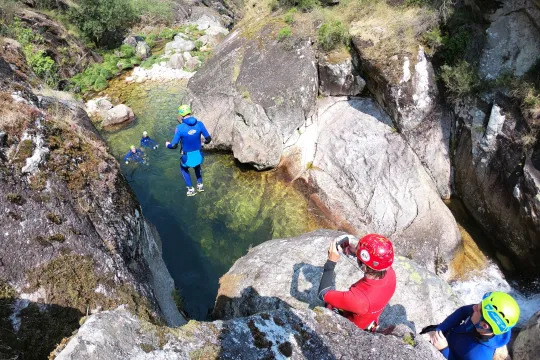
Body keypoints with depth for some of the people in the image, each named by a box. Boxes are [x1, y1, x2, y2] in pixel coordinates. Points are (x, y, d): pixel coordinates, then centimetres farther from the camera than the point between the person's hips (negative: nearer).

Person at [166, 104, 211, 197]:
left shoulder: (180, 128, -21)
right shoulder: (199, 124, -13)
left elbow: (174, 145, -20)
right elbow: (208, 139, -6)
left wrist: (167, 145, 3)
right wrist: (205, 141, 18)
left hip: (187, 157, -3)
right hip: (198, 154, 3)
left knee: (183, 168, 32)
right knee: (197, 166, 39)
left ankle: (190, 189, 33)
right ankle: (200, 184, 42)